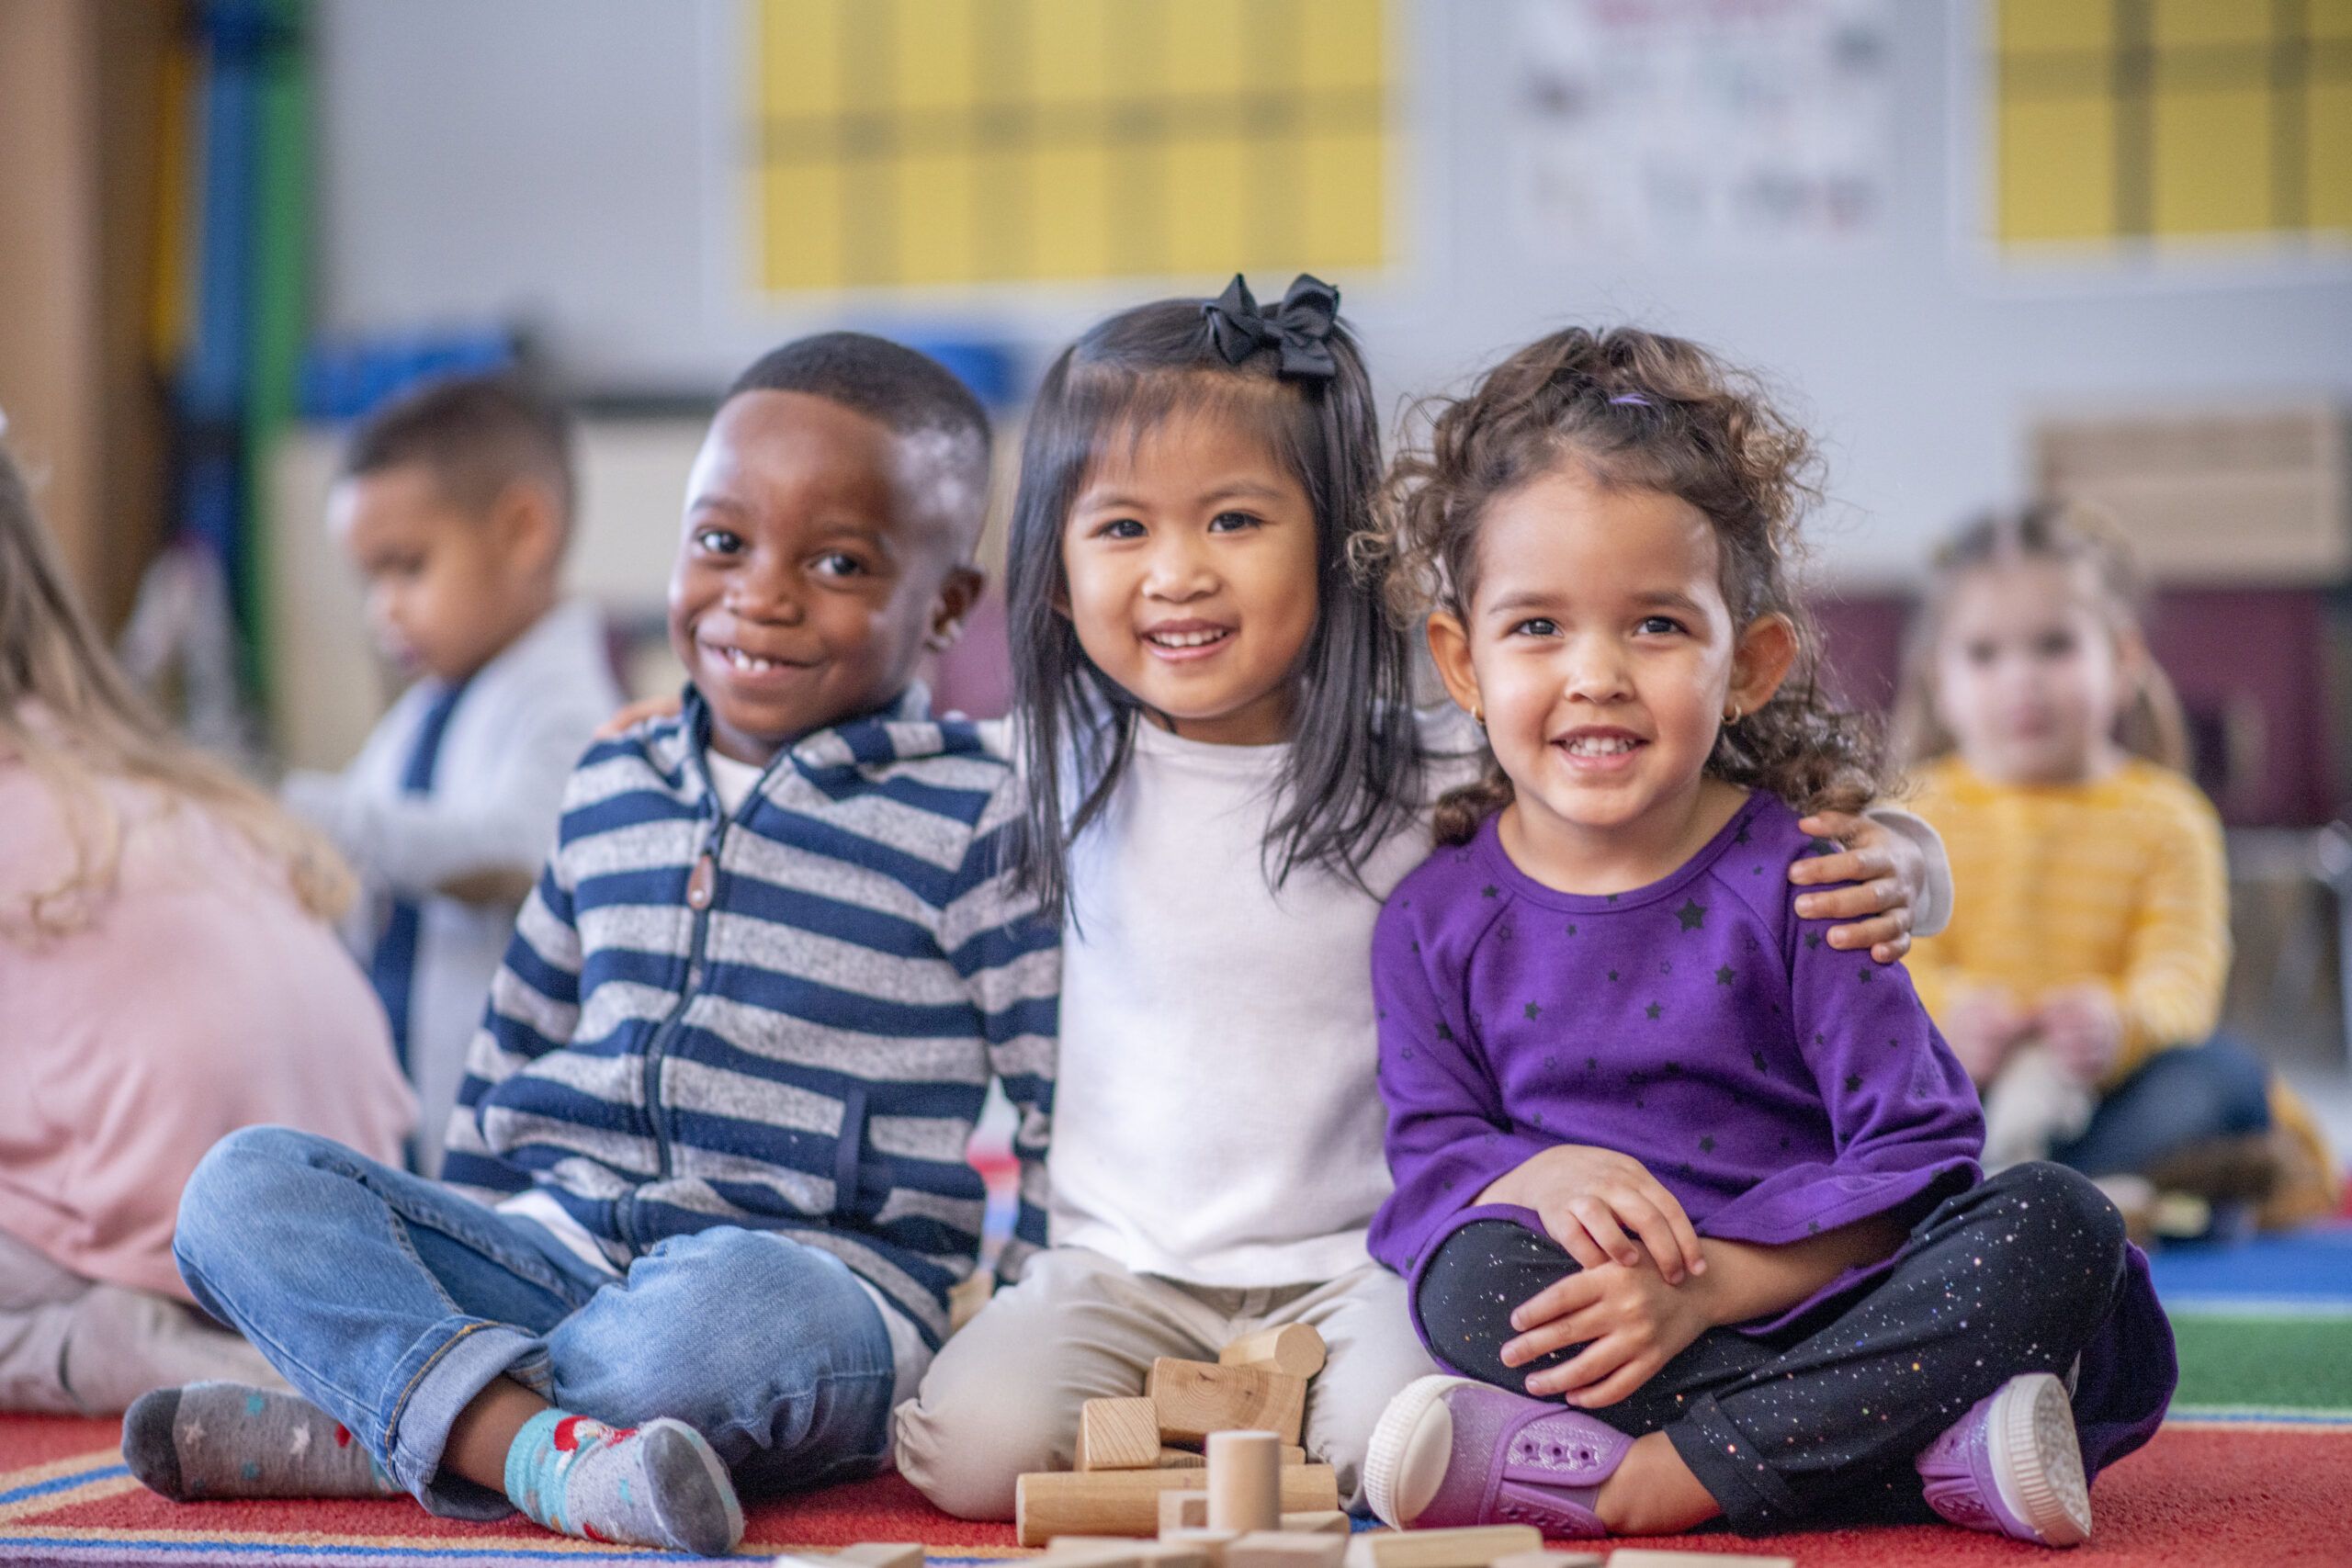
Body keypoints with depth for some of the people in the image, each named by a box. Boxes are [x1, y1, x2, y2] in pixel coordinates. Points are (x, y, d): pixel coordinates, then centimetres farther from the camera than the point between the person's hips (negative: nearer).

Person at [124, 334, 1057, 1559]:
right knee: (244, 1183, -15)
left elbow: (1074, 1112, -1)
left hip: (821, 1274, -5)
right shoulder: (609, 792, 16)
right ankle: (551, 1451, -37)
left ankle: (356, 1429, -26)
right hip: (552, 1248, 6)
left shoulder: (975, 825, 0)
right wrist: (451, 1255, 23)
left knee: (737, 1310, -41)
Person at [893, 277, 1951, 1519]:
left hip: (1362, 1262, -2)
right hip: (1123, 1266, 3)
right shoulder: (1065, 767, 2)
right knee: (977, 1446, -22)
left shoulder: (1440, 785, -9)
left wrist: (1881, 873, -27)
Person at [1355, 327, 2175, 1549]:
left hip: (1808, 1301, 0)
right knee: (1473, 1278, -30)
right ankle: (1936, 1454, -34)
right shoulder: (1438, 921, 4)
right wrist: (1539, 1176, -21)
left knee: (2057, 1221, -24)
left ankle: (1645, 1480, -32)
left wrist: (1706, 1285, -21)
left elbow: (1915, 1152, -9)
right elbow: (1428, 1160, 3)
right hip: (1617, 1341, 0)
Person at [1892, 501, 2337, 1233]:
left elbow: (2183, 976, -9)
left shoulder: (2167, 819, 4)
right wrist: (1950, 1016, -32)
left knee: (2227, 1076, -26)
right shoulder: (1920, 814, 5)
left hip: (2108, 1089, 0)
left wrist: (2122, 1022, -34)